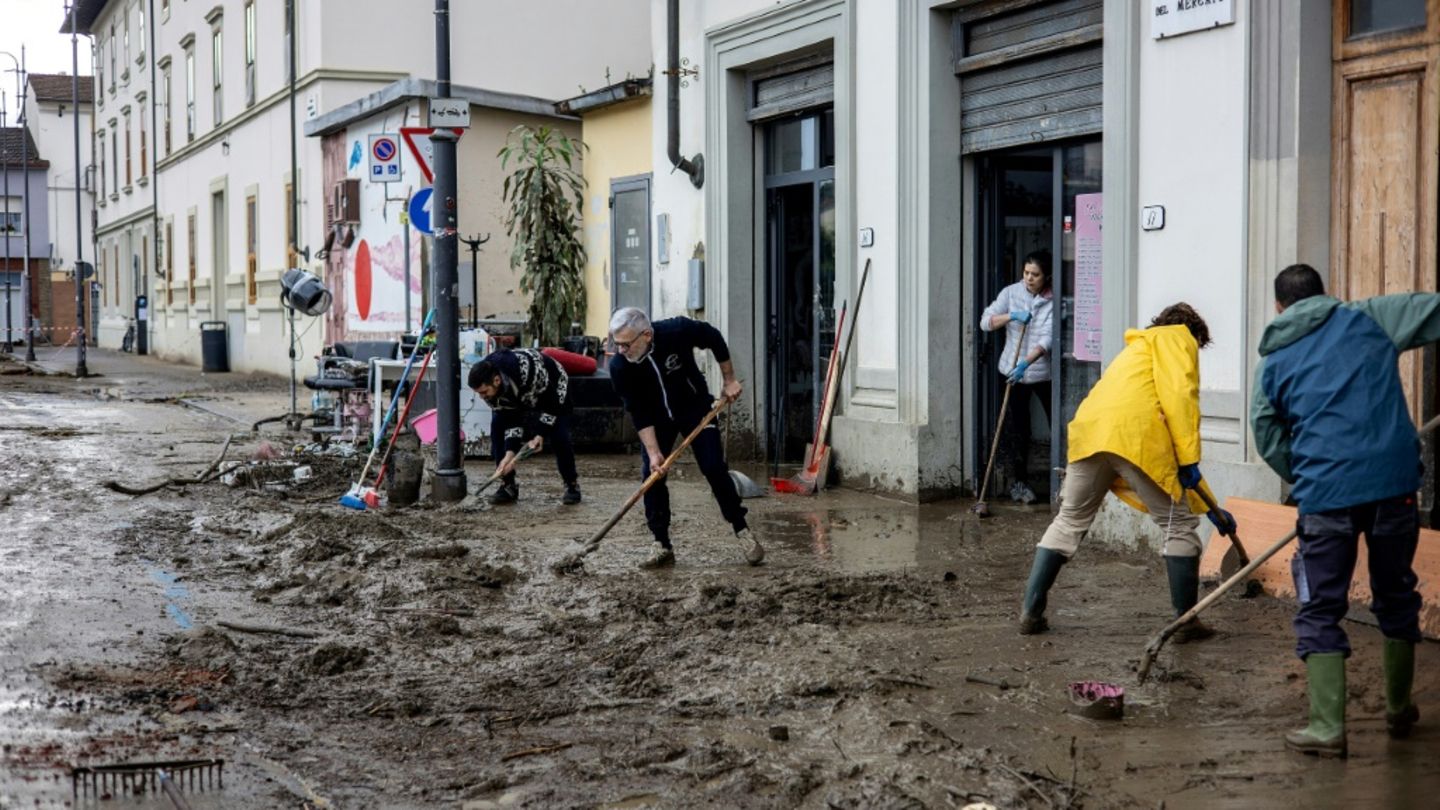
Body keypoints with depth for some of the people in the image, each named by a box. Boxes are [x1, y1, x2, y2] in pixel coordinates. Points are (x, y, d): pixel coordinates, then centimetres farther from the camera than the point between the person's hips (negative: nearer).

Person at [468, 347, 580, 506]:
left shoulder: (527, 371, -45)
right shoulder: (486, 383, -28)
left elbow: (553, 405, -30)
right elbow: (510, 417, -21)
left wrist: (540, 434, -31)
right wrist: (509, 453, -28)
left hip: (552, 389, -5)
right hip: (519, 396, 5)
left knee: (559, 437, -18)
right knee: (497, 428, -13)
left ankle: (572, 485, 2)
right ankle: (508, 486, -4)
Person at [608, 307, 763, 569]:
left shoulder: (677, 331, -31)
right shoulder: (619, 366, -27)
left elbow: (714, 338, -11)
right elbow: (638, 412, -21)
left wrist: (729, 380, -5)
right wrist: (653, 451, -26)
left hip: (695, 407, -1)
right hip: (656, 418, 1)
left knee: (714, 468, -8)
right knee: (652, 475, -7)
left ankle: (742, 530, 7)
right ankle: (664, 547, 1)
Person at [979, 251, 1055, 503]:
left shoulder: (1053, 301, -8)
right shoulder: (1011, 293, -1)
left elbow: (1047, 338, -18)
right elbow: (986, 321, -3)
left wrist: (1025, 364, -29)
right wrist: (1011, 316, -19)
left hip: (1043, 371, -1)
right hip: (1013, 369, 1)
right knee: (1018, 428, 4)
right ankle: (1019, 481, 15)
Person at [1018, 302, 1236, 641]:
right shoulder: (1176, 337, 18)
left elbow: (1172, 445, 39)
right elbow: (1180, 395, -4)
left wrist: (1208, 506, 39)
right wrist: (1188, 461, -5)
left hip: (1089, 432, 7)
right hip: (1137, 438, -7)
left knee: (1069, 522, 19)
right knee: (1179, 526, 8)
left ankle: (1031, 612, 17)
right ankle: (1187, 622, 11)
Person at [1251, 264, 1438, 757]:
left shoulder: (1273, 361, 10)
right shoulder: (1370, 318, 9)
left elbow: (1268, 439, 9)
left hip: (1325, 495, -1)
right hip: (1393, 483, 1)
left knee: (1321, 610, 8)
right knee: (1396, 597, 19)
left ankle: (1327, 727, 0)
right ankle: (1399, 712, 33)